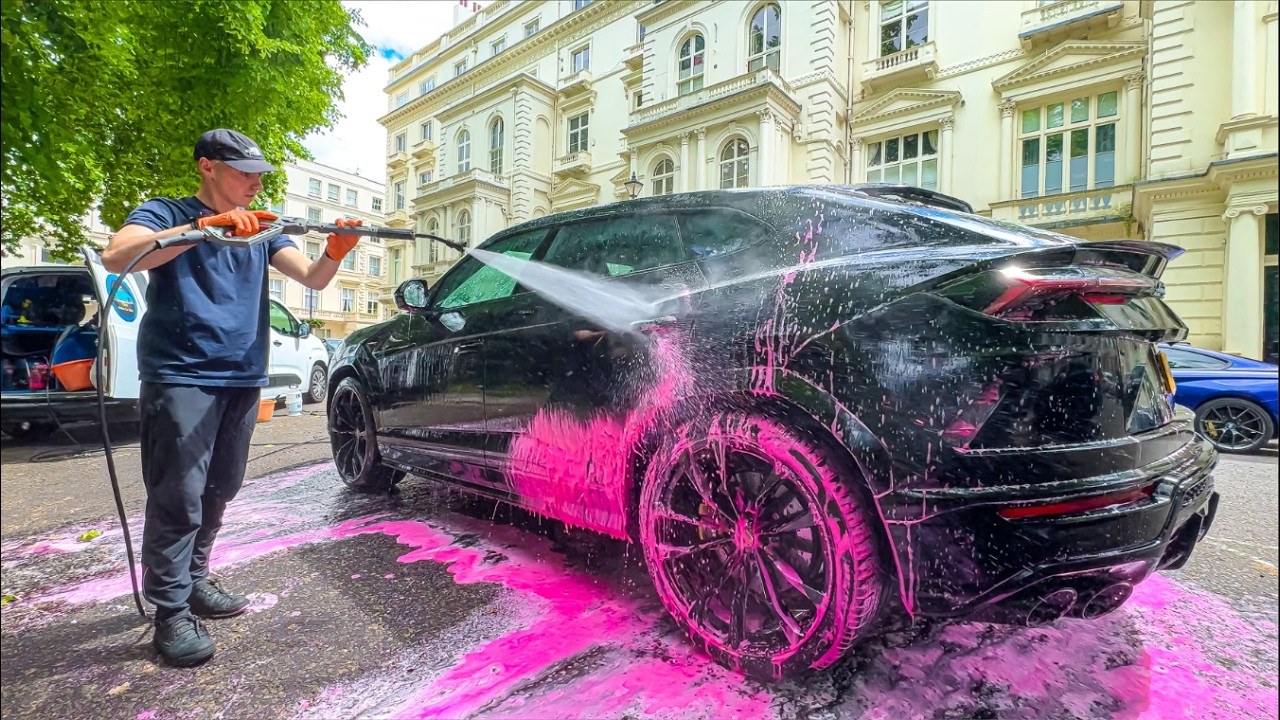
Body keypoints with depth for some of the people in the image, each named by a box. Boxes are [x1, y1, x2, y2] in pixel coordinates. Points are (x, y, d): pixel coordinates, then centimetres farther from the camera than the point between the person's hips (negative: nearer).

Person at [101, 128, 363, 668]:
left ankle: (193, 581, 29)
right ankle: (171, 611, 5)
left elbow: (313, 279, 3)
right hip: (179, 377, -5)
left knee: (219, 491, 13)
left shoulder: (260, 229, 14)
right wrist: (203, 225, -28)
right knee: (179, 496, -6)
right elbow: (115, 257, -18)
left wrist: (335, 253, -19)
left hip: (242, 379, 6)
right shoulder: (164, 214, 1)